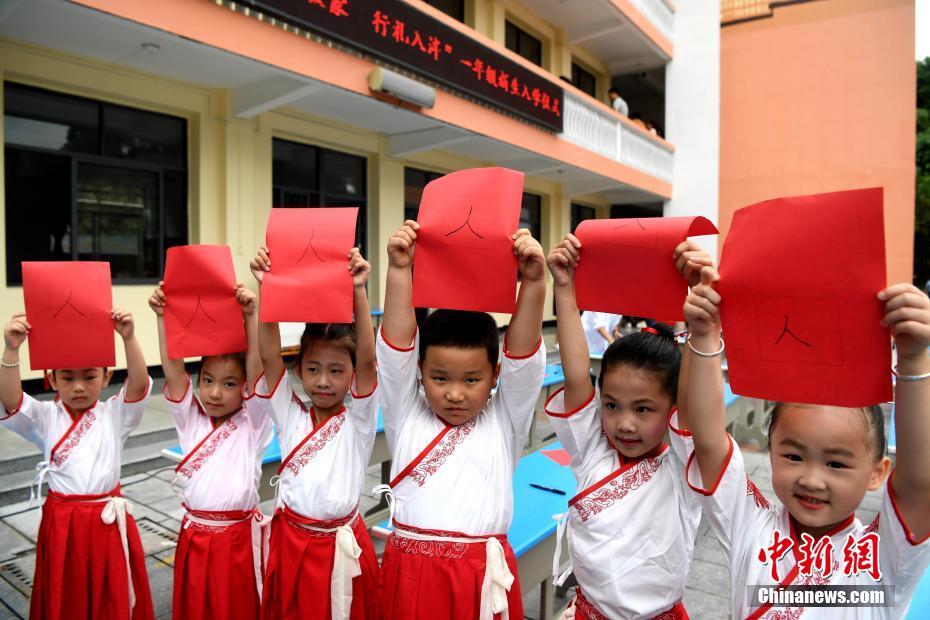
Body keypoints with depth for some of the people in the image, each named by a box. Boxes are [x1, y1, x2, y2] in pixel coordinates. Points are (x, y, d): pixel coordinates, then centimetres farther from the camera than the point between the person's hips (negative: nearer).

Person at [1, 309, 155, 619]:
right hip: (62, 522, 1)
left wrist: (129, 338, -33)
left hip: (109, 520, 0)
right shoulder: (46, 417, 0)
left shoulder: (114, 415, -2)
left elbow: (139, 384, -18)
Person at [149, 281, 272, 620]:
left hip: (238, 538, -3)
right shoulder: (190, 420, 3)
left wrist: (250, 315, -29)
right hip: (194, 537, 3)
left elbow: (257, 367, -21)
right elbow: (172, 369, -8)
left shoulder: (251, 424, -7)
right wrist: (162, 316, -17)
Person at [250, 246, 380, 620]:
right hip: (291, 543, 2)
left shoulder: (358, 421, -8)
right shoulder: (291, 416, -1)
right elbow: (269, 355, -12)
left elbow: (368, 359, -22)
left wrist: (358, 292, -32)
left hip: (341, 548, -2)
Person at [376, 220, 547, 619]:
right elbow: (396, 348, -8)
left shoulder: (504, 422, 1)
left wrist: (533, 283, -23)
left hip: (483, 576, 0)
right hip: (411, 571, 1)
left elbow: (524, 358, -11)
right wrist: (399, 271, -18)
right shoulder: (406, 416, 2)